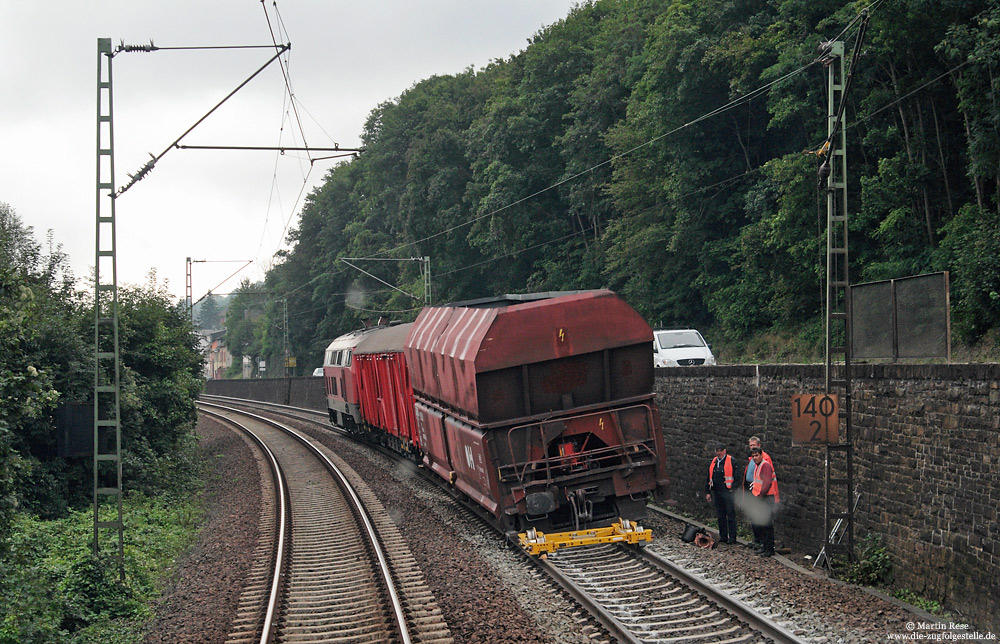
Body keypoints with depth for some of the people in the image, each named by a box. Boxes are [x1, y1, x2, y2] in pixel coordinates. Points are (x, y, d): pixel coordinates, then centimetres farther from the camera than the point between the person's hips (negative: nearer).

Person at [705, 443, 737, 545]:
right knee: (720, 515, 10)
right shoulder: (713, 463, 14)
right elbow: (709, 478, 20)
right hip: (717, 493, 6)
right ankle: (723, 536, 17)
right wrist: (708, 492, 13)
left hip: (728, 493, -6)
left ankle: (732, 537, -1)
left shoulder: (731, 461, -5)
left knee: (731, 515, -4)